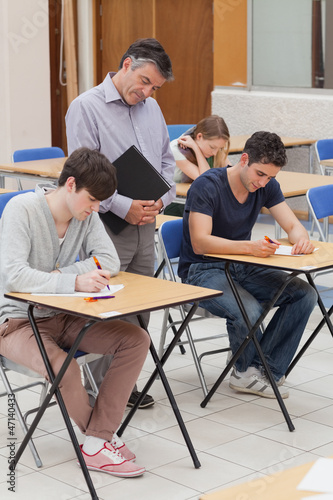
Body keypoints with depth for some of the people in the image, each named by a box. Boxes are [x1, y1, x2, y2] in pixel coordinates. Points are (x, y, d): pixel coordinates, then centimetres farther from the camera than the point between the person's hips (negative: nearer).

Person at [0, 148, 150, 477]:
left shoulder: (87, 214, 0)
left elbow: (110, 261, -6)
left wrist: (61, 274, -21)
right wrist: (74, 282, -38)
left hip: (62, 316, 7)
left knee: (136, 340, -12)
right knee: (63, 367, -34)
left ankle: (97, 444, -15)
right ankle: (104, 435, -4)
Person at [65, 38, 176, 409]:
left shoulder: (151, 107, 14)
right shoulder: (86, 107, -8)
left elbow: (167, 160, 19)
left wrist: (161, 198, 0)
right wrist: (123, 207, -19)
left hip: (144, 226, 7)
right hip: (106, 227, -7)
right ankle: (100, 389, 8)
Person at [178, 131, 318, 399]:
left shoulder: (267, 186, 1)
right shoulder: (207, 186, -19)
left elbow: (293, 225, 1)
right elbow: (200, 242, -27)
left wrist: (302, 239, -25)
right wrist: (249, 247, -40)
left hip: (242, 267, 7)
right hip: (202, 271, -7)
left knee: (305, 294, -15)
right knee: (248, 311, -35)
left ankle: (248, 374, -10)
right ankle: (248, 369, -2)